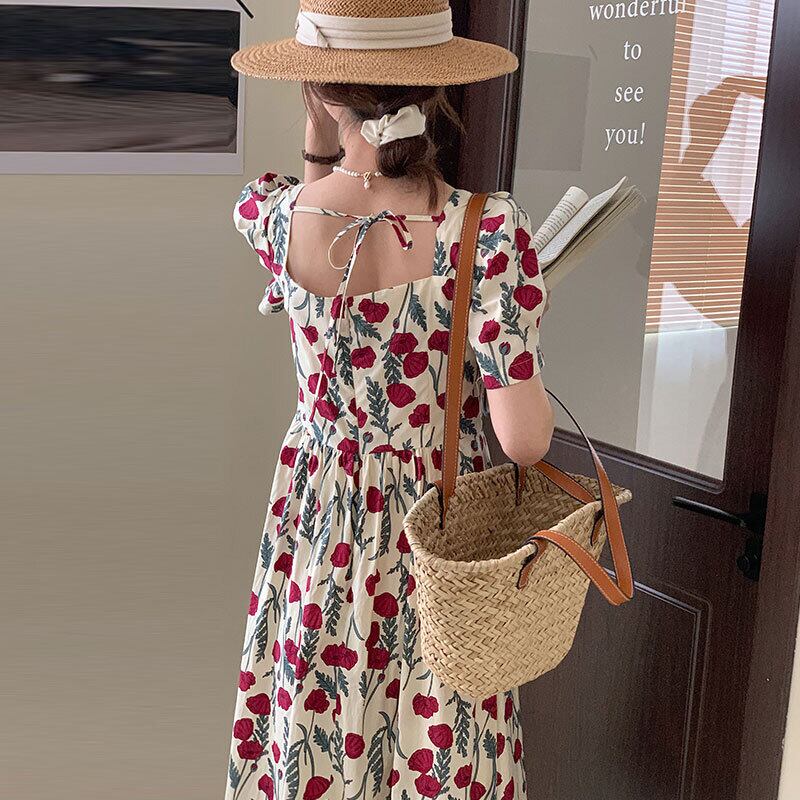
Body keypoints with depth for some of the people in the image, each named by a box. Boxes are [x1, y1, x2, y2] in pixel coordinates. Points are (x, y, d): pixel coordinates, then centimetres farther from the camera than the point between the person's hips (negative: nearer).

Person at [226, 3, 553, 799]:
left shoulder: (269, 215, -16)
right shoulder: (489, 233, -25)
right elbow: (525, 439, -24)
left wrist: (317, 116, 4)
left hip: (319, 519, 3)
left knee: (313, 728, 24)